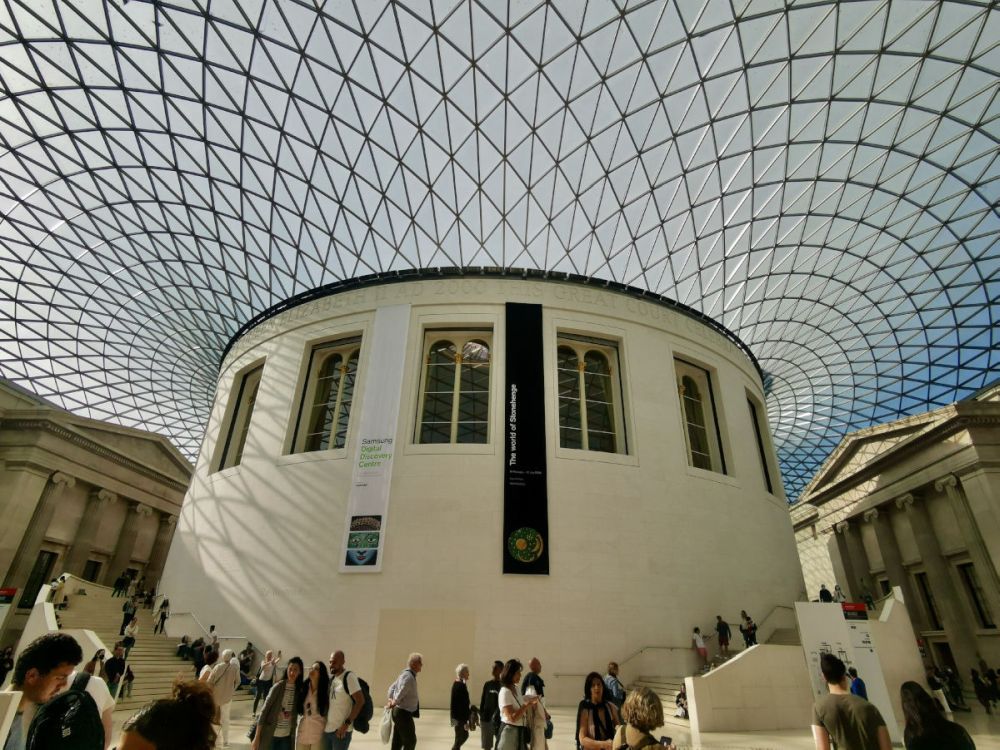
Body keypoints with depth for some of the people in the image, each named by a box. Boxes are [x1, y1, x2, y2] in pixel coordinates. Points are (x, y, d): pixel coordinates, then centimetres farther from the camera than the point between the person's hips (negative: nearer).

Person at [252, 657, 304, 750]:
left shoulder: (300, 689, 0)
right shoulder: (278, 686, -12)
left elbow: (299, 712, 8)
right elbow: (264, 711, -11)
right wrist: (257, 738, -13)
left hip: (287, 737, 4)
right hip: (270, 735, -4)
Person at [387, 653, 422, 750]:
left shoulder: (405, 674, 9)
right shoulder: (409, 676, -22)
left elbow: (392, 687, 17)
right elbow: (401, 692, -29)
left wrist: (391, 700, 5)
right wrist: (394, 703, -12)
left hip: (399, 711, 10)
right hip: (403, 713, -10)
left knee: (397, 741, 17)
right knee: (410, 741, 2)